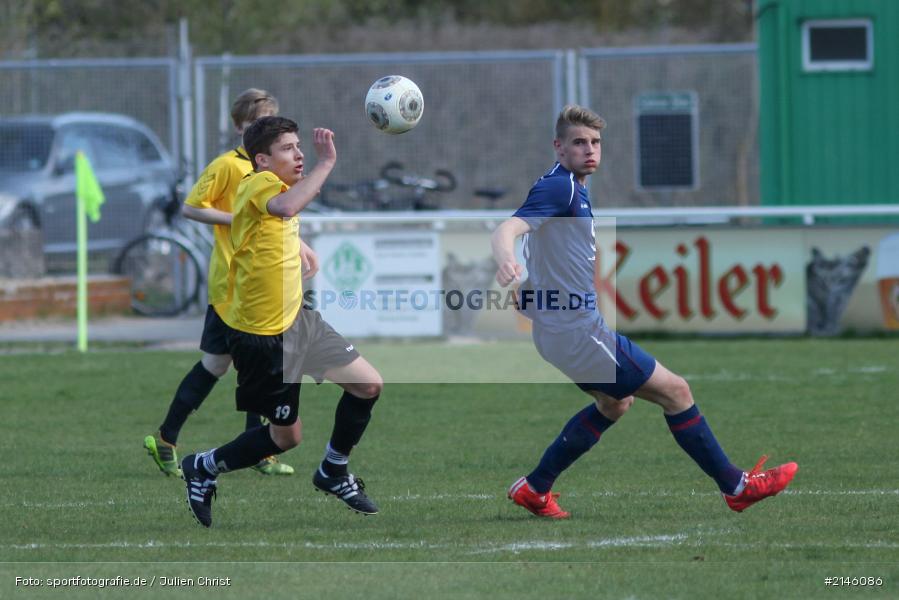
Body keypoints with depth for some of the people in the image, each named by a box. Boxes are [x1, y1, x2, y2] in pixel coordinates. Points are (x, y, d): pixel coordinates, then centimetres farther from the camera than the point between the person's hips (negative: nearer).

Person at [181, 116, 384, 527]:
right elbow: (286, 206, -45)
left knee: (369, 386, 9)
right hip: (263, 336, -9)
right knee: (286, 436, 3)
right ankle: (203, 469, 24)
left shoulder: (278, 186, 7)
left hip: (296, 320, 9)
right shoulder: (258, 184, -20)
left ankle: (333, 473, 28)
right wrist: (326, 162, -39)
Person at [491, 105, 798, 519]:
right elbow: (507, 229, -35)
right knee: (675, 391, -2)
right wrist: (505, 261, -54)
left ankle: (534, 489, 27)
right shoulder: (559, 187, -19)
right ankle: (735, 487, 8)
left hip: (564, 327, 11)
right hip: (579, 331, -11)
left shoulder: (572, 187, 11)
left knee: (614, 403, 30)